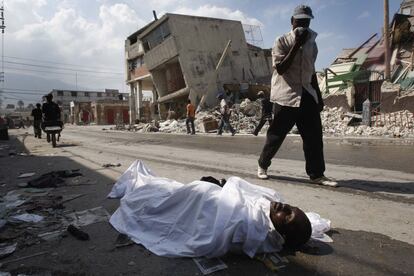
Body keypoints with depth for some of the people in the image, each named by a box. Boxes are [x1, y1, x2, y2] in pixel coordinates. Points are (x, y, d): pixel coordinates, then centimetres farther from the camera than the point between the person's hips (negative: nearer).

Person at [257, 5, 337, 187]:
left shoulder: (311, 43, 17)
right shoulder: (282, 41, -2)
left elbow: (311, 71, 21)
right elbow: (280, 68, -14)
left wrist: (318, 95, 18)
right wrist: (296, 46, -16)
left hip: (307, 94, 6)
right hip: (286, 95, -5)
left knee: (314, 135, -1)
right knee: (276, 133, 1)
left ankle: (317, 174, 6)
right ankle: (262, 165, 20)